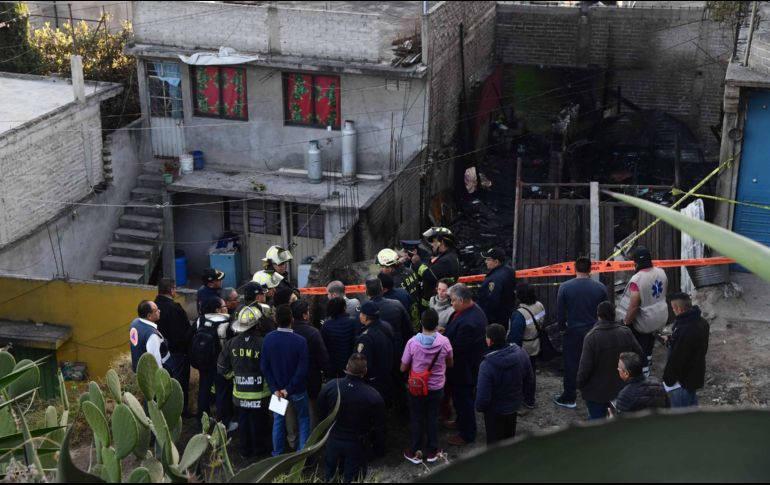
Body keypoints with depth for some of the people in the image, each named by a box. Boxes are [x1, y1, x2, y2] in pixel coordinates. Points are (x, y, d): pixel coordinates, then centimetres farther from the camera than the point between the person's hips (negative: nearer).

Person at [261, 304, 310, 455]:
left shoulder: (268, 339, -11)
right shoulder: (300, 341, -22)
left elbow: (264, 366, -8)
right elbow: (302, 369, -21)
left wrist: (275, 389, -5)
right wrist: (289, 389, -12)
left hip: (277, 389, 3)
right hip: (297, 389, -3)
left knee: (278, 421, 17)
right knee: (303, 420, 15)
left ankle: (277, 455, 25)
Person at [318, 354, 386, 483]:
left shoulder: (330, 386, -19)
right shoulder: (373, 396, -26)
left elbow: (321, 414, -2)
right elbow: (379, 426, -14)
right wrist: (377, 446, 5)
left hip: (333, 441, 2)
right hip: (357, 445, -2)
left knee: (329, 477, 24)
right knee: (352, 479, 16)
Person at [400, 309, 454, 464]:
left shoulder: (412, 342, -22)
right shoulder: (444, 342, -17)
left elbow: (403, 368, -11)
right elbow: (450, 363, 0)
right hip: (436, 387, 1)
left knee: (417, 419, 14)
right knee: (433, 418, 17)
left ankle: (415, 452, 24)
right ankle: (432, 451, 28)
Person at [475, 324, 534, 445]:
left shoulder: (487, 365, -35)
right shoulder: (521, 353, -16)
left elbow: (483, 395, -27)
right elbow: (530, 379, -1)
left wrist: (480, 407, -5)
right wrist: (529, 397, 16)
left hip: (495, 410, -6)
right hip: (514, 404, 6)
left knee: (495, 441, 13)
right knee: (509, 436, 28)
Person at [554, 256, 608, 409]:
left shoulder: (565, 287, -12)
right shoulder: (600, 288, -7)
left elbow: (560, 312, -7)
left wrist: (562, 327, 9)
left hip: (573, 332, -2)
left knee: (571, 365, 8)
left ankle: (569, 398, 15)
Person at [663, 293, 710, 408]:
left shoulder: (685, 331, -33)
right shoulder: (701, 322, -2)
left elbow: (676, 359, -27)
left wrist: (667, 380, -14)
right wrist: (670, 340, 20)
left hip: (682, 380, -9)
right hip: (695, 374, 9)